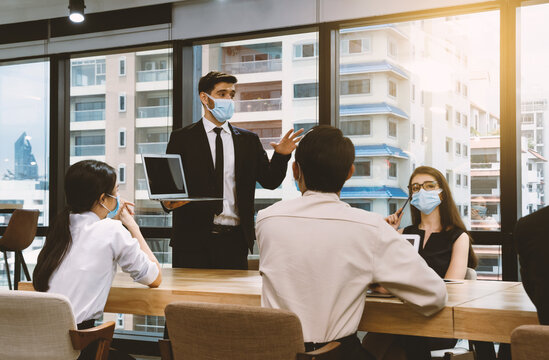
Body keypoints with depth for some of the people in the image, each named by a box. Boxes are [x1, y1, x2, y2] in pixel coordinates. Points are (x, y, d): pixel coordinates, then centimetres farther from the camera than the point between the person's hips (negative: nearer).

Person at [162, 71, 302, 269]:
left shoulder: (249, 141, 12)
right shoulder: (181, 139, 5)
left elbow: (269, 180, 6)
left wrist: (281, 156, -13)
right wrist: (168, 202, -20)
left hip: (235, 239, 2)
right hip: (193, 238, -2)